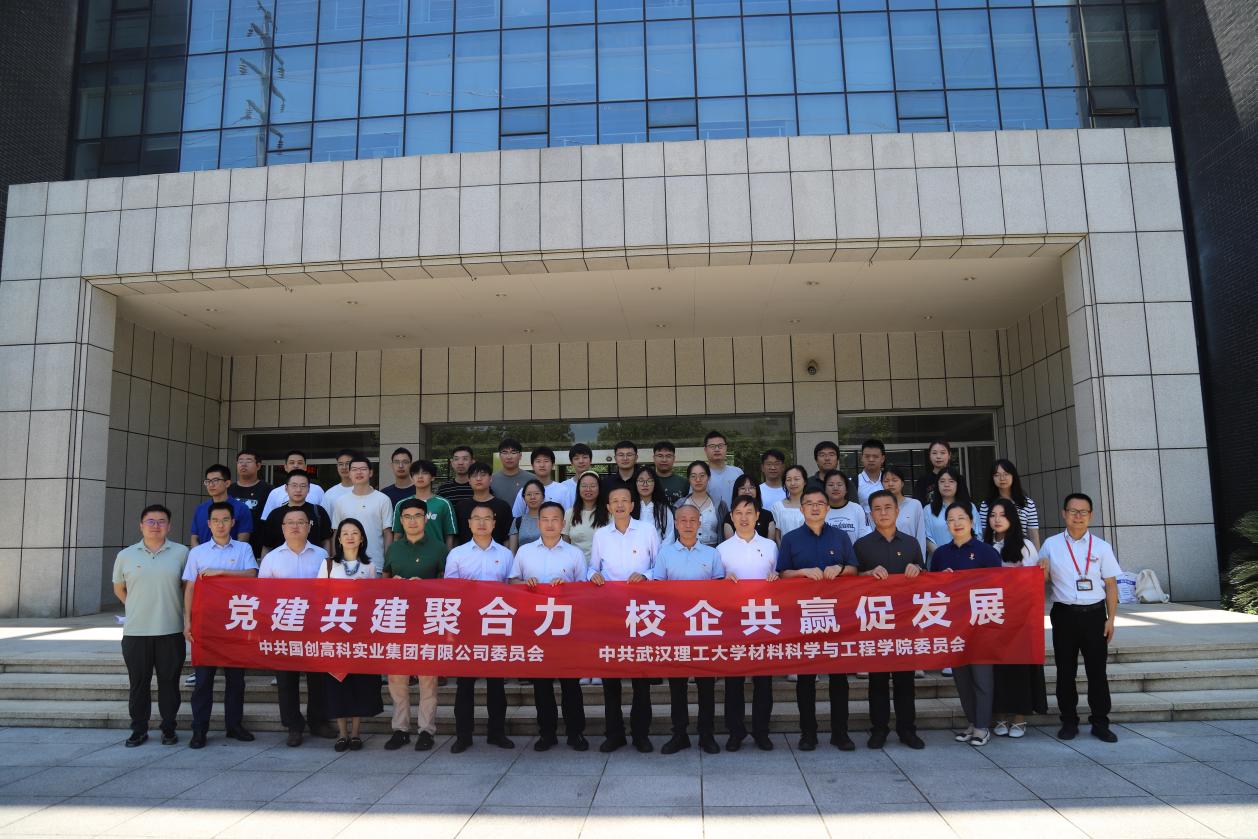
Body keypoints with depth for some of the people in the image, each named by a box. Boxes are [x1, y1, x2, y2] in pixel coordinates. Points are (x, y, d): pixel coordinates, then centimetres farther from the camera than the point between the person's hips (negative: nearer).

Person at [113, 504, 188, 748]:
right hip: (135, 632, 1)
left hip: (170, 631, -1)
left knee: (169, 682, 5)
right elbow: (119, 588, 17)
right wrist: (137, 608, 13)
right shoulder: (126, 555, 6)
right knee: (138, 682, 8)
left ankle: (169, 729, 16)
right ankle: (139, 730, 19)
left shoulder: (181, 553, 1)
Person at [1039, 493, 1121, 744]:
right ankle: (1069, 722, 16)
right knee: (1065, 671, 6)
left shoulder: (1101, 547, 3)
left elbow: (1110, 584, 4)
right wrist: (1042, 570, -13)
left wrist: (1111, 618, -1)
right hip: (1064, 614, 0)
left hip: (1095, 613, 0)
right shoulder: (1050, 545, 3)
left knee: (1097, 670, 5)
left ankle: (1100, 723, 16)